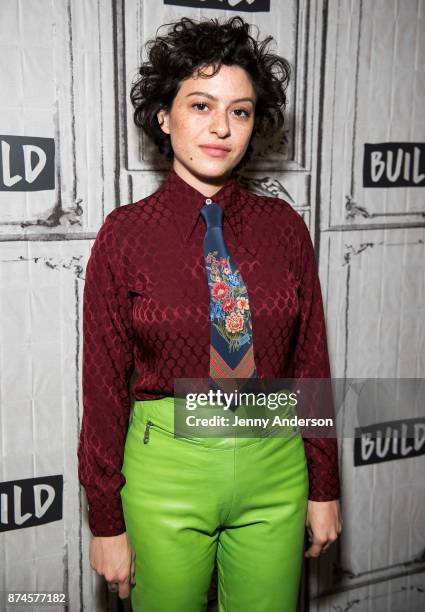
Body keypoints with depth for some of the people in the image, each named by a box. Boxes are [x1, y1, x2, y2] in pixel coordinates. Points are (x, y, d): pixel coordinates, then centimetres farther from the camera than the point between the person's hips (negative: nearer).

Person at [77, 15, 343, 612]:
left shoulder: (284, 225, -3)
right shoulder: (125, 233, -9)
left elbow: (311, 361, 2)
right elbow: (105, 382, -6)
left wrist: (324, 487, 5)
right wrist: (106, 521, -3)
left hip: (275, 468, 2)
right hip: (167, 470, -2)